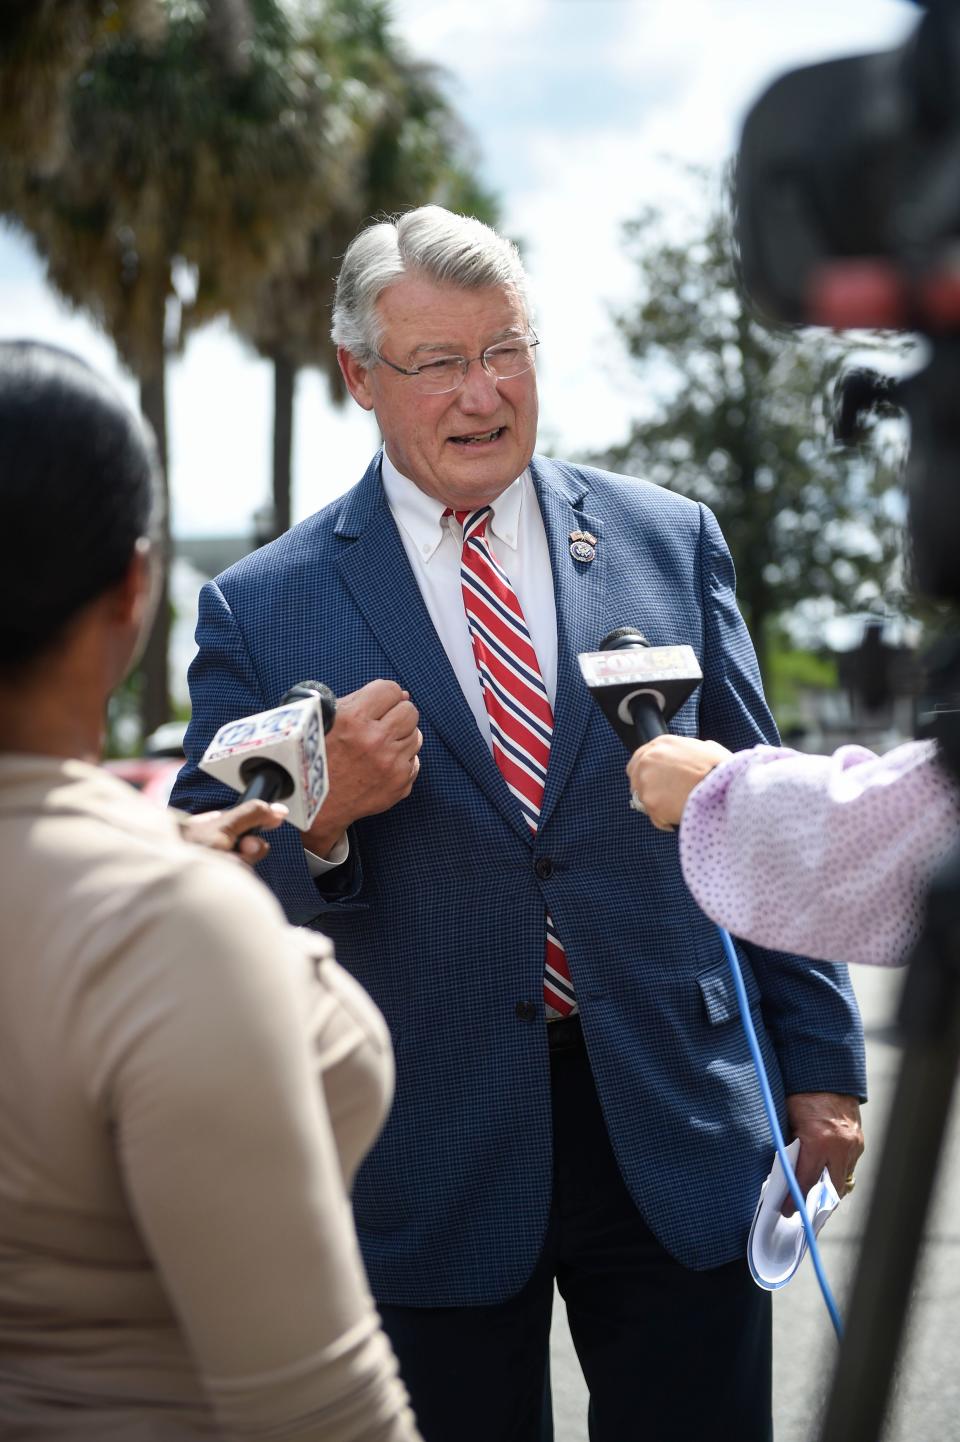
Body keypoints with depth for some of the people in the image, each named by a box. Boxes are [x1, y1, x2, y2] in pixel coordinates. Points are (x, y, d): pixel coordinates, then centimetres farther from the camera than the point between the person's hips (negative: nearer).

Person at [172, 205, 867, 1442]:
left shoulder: (670, 543, 5)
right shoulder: (261, 610, -2)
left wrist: (818, 1062, 8)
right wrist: (319, 818, -20)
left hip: (680, 1143, 2)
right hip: (432, 1174, -1)